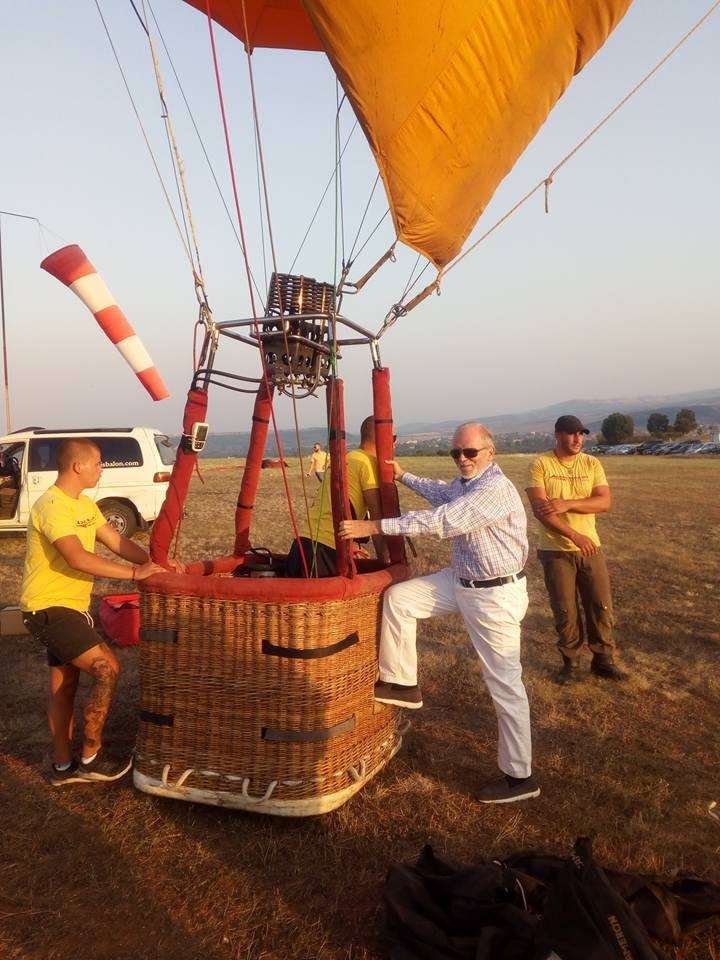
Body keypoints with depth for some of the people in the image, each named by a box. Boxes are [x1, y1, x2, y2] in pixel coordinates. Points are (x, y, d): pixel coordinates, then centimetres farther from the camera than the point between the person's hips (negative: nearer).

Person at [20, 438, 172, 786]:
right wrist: (134, 573, -31)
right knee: (108, 668, -12)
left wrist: (156, 562, -6)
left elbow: (117, 541, 8)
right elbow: (78, 558, -33)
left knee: (64, 684, 16)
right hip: (49, 608, -10)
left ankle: (63, 765, 29)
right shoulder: (52, 506, -22)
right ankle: (91, 757, 1)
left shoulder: (84, 505, 9)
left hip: (67, 607, 10)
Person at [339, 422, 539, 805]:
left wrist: (374, 526, -29)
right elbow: (441, 494, 32)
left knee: (505, 684, -1)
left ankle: (520, 777, 13)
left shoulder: (495, 490, -24)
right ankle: (402, 684, 13)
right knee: (397, 597, 0)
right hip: (461, 581, 9)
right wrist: (403, 476, 34)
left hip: (496, 594, -9)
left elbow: (441, 521, -30)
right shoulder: (464, 483, 7)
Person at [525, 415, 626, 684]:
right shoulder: (541, 465, -8)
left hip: (590, 547, 3)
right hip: (555, 551, -3)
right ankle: (570, 662, 25)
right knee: (565, 611, 6)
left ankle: (604, 660, 26)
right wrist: (575, 535, -24)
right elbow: (540, 509, -17)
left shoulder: (592, 464, 3)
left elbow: (604, 502, -8)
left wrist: (567, 504, -22)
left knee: (602, 607, 8)